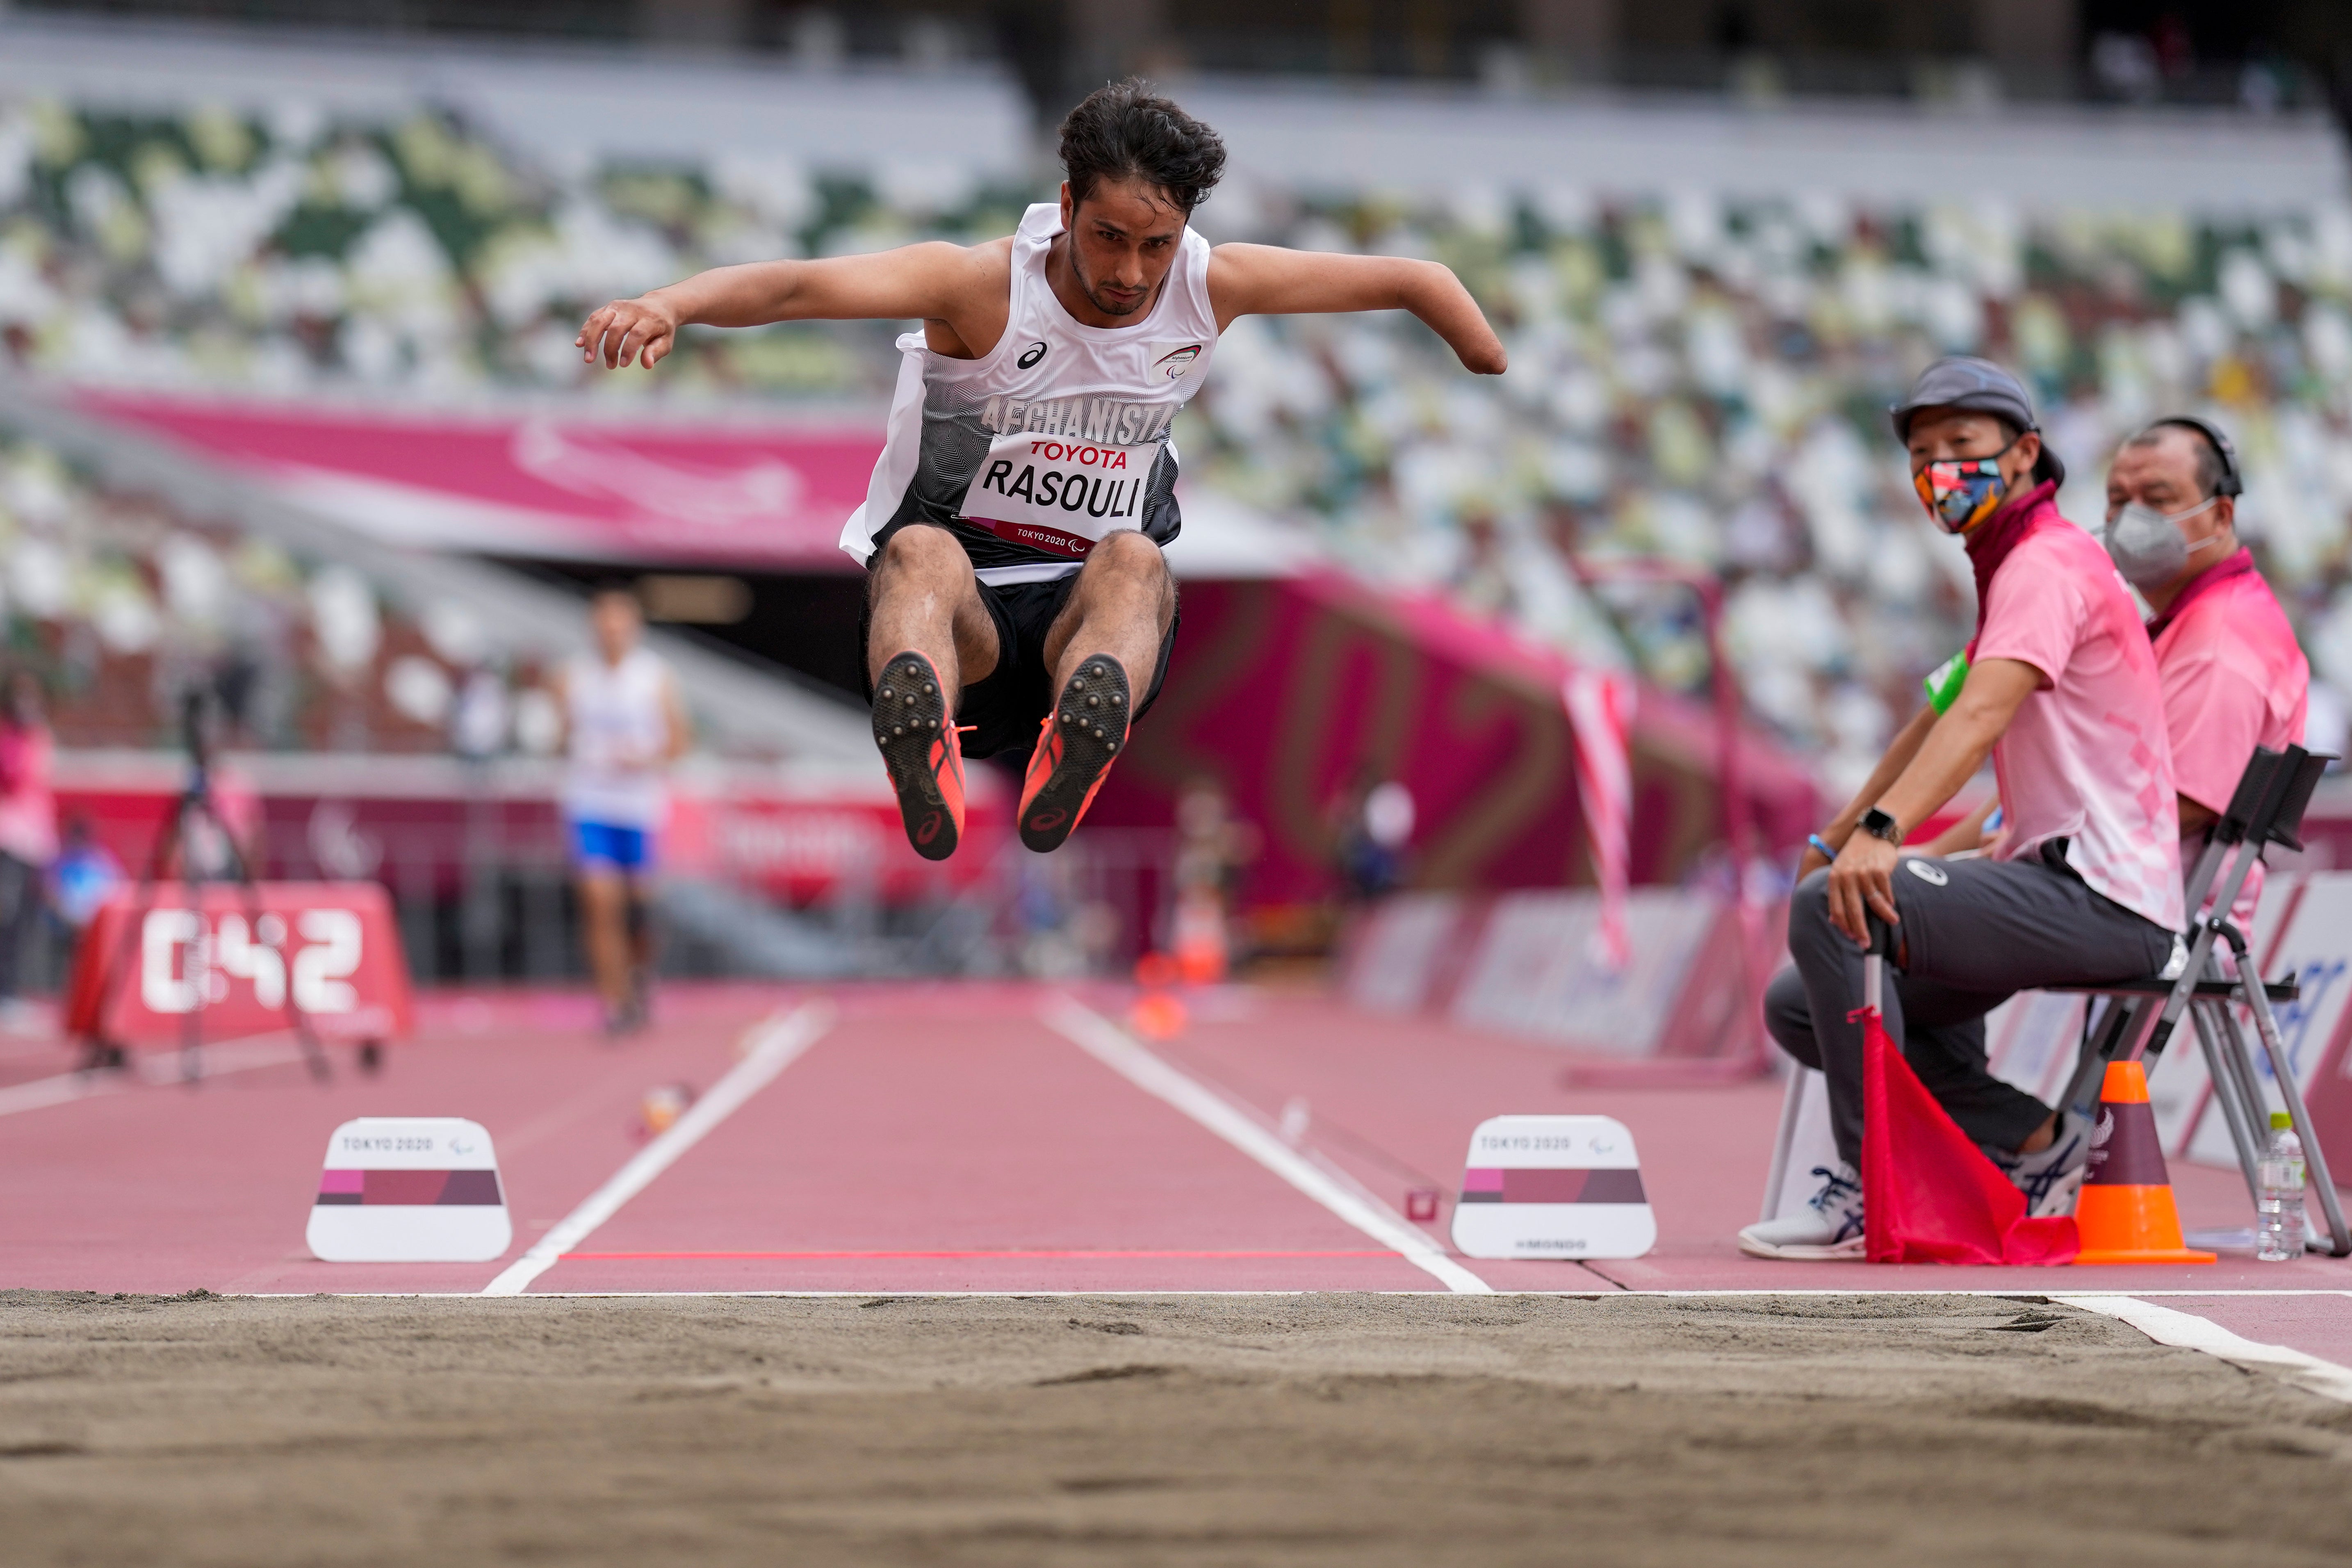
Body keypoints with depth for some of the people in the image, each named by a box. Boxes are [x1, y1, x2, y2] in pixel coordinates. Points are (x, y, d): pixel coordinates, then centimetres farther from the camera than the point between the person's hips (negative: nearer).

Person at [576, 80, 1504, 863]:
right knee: (923, 549, -37)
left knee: (1136, 560, -33)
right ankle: (921, 737, -71)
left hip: (1087, 614, 2)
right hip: (964, 614, -2)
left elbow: (1412, 282, 13)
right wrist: (668, 304, -45)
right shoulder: (983, 285, -11)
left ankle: (1079, 745, -68)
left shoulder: (1211, 288, 1)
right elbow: (801, 286, -28)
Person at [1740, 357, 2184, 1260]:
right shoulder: (2010, 568, 21)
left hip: (2103, 897, -10)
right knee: (1796, 1008, 7)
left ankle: (1873, 1187, -19)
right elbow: (1946, 716, 33)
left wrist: (1883, 833, -43)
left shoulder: (2048, 563, -12)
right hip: (2054, 877, 10)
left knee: (1831, 907, -25)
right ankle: (2035, 1142, 4)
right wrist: (1840, 832, 34)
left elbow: (1983, 713, -29)